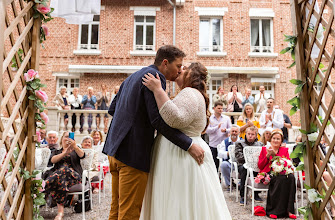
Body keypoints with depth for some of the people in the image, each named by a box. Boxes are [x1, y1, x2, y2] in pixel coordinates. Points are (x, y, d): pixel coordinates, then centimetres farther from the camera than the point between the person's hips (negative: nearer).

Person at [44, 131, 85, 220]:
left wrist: (75, 146, -23)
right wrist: (65, 153, -17)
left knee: (64, 170, -36)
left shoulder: (75, 150, 25)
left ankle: (60, 211, -36)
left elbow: (82, 155, -2)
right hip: (57, 174, 2)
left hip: (73, 174, -2)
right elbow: (53, 160, 2)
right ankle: (60, 210, -32)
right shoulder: (56, 152, 28)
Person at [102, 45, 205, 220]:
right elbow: (159, 121, -21)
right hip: (133, 153, -9)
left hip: (115, 148, 10)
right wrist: (189, 145, -18)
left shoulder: (133, 76, 18)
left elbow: (112, 109, 20)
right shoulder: (155, 77, -11)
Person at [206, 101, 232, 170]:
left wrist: (225, 130, -12)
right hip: (213, 144, -1)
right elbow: (207, 130, -7)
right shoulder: (210, 118, 3)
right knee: (214, 163, 2)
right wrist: (217, 127, -16)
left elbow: (231, 129, 8)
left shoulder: (227, 118, 11)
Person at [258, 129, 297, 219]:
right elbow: (260, 166, 10)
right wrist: (267, 155, -4)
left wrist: (274, 155, -8)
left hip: (282, 173, 2)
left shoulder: (285, 150, 22)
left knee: (291, 177, -33)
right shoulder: (264, 149, 18)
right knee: (281, 178, -35)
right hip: (268, 174, -2)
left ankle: (288, 210, -30)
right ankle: (272, 210, -30)